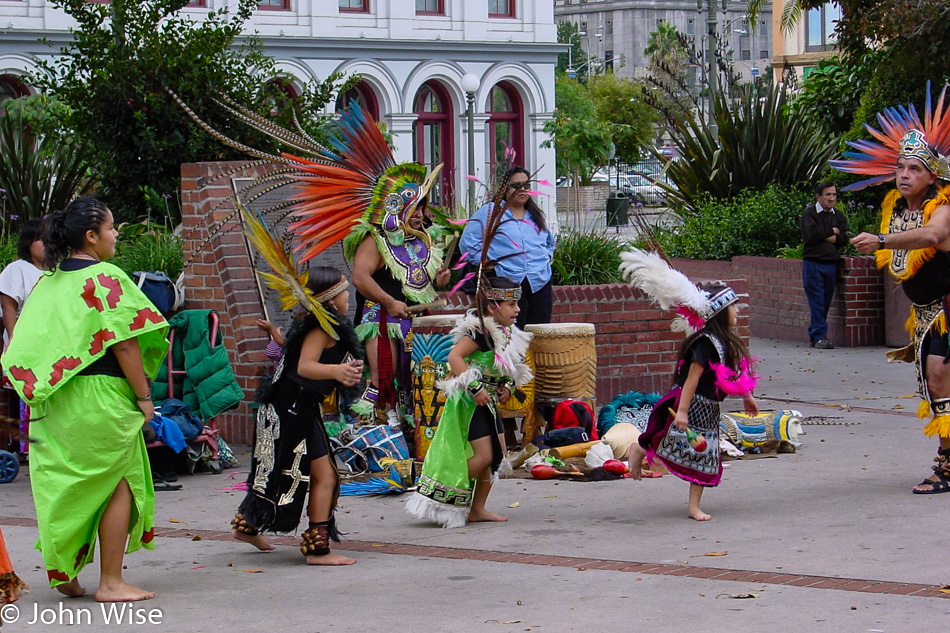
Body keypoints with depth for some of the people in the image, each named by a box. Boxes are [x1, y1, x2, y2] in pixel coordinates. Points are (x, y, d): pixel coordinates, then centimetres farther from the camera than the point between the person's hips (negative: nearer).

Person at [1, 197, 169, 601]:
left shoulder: (48, 282, 10)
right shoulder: (105, 279, -11)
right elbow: (125, 343, -15)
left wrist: (42, 389, 17)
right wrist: (144, 396, -8)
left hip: (55, 401, 7)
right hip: (100, 395, -7)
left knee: (64, 482, 15)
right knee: (117, 484, 2)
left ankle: (64, 572, 19)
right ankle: (111, 582, 4)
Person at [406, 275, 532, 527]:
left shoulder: (507, 334, 9)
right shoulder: (481, 332, -19)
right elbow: (455, 356, -27)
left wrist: (508, 385, 7)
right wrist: (475, 388, -29)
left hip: (488, 401, 9)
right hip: (470, 402, -9)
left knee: (498, 454, 10)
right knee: (483, 456, -11)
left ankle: (477, 508, 18)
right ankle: (440, 501, -1)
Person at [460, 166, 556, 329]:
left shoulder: (536, 215, 21)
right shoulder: (488, 213, 3)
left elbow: (550, 242, 37)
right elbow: (467, 243, -2)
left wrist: (547, 257, 17)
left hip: (541, 285, 6)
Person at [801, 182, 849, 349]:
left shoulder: (839, 216, 14)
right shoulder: (809, 213, 0)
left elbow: (844, 239, 2)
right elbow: (811, 235, -15)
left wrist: (823, 236, -8)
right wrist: (832, 232, -3)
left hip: (832, 263, 5)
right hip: (813, 262, -5)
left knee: (826, 301, 6)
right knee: (817, 301, -6)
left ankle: (814, 334, 16)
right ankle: (820, 336, -6)